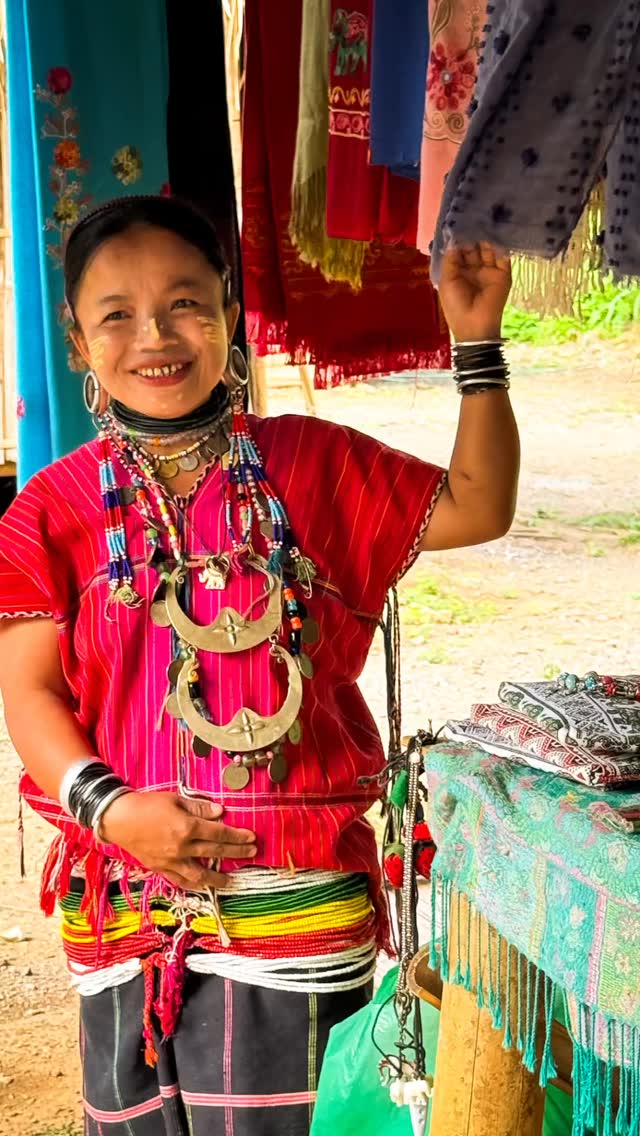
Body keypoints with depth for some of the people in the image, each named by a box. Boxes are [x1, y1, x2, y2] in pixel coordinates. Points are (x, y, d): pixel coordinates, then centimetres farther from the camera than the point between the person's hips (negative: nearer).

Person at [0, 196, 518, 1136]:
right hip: (126, 897, 1)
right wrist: (109, 806, -17)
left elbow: (476, 507, 7)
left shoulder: (311, 464, 5)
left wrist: (476, 341, -1)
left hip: (292, 894, -1)